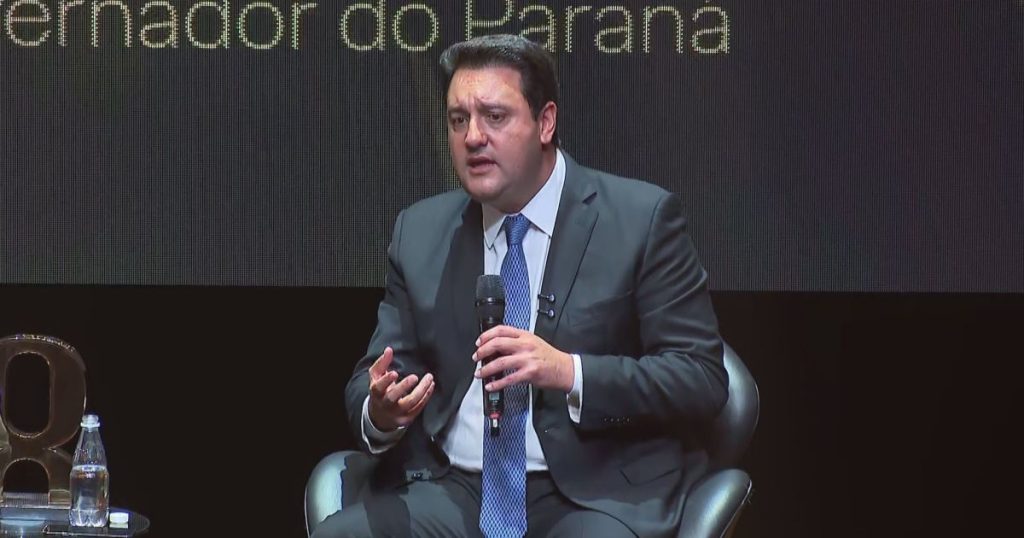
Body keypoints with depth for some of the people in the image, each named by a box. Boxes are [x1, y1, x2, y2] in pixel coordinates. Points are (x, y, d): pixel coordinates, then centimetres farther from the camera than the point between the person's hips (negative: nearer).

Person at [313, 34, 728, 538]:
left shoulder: (641, 218, -2)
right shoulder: (420, 231, 10)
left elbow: (703, 377, -6)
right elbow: (371, 381, 11)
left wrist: (571, 373, -21)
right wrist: (380, 412, -13)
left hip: (595, 495, -3)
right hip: (452, 491, 4)